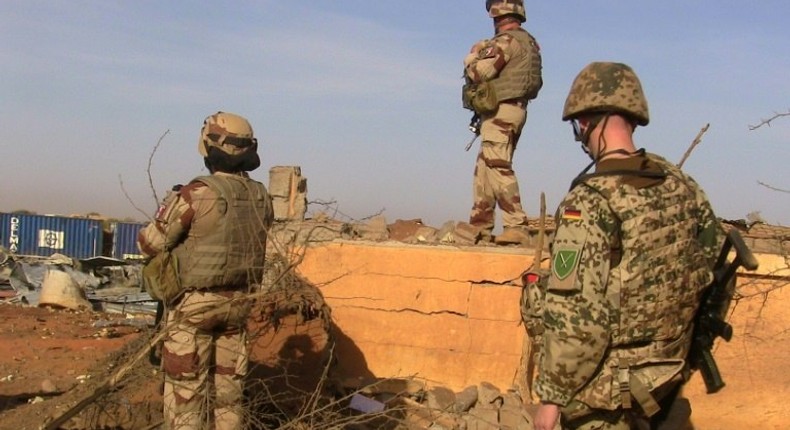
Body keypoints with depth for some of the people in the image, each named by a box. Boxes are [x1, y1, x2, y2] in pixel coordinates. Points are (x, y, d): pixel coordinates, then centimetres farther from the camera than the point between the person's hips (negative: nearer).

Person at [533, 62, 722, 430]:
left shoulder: (591, 200, -20)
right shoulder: (682, 187, 1)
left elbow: (576, 315, -23)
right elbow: (710, 268, 10)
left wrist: (551, 395, -14)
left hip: (606, 395, -7)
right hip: (667, 381, 7)